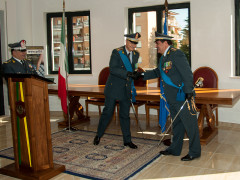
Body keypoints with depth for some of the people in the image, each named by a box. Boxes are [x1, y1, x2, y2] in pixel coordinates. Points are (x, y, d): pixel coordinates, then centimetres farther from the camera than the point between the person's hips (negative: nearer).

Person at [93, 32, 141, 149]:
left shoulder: (136, 54, 8)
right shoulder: (117, 52, -10)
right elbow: (112, 69, -21)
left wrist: (135, 73, 8)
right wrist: (127, 73, -30)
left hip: (126, 90, 4)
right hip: (113, 88, -4)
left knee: (125, 115, 9)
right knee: (107, 112, 3)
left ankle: (127, 140, 17)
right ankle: (98, 135, 21)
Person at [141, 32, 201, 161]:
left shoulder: (176, 54, -13)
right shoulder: (163, 57, 16)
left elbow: (187, 73, -18)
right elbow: (157, 72, 28)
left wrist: (189, 91, -22)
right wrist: (142, 75, 18)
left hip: (183, 97, -10)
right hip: (172, 98, 10)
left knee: (189, 124, -2)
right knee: (176, 124, 17)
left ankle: (195, 152, 9)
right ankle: (175, 149, 28)